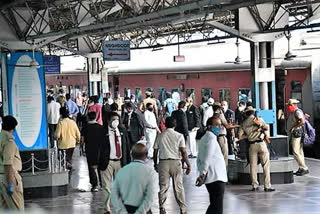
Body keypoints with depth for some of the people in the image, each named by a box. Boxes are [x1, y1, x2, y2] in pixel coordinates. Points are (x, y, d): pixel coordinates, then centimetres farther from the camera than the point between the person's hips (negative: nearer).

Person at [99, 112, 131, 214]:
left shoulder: (122, 131, 9)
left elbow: (127, 147, 12)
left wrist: (128, 162, 7)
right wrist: (96, 162, -14)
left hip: (120, 162, 4)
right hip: (107, 162, -4)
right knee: (107, 186, 0)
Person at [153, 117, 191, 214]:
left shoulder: (160, 136, 5)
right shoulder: (179, 136, -1)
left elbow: (155, 152, 7)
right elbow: (183, 152, -7)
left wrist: (155, 164, 18)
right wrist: (188, 165, -1)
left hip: (163, 163, 1)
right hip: (175, 162, -1)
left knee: (163, 186, 8)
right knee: (178, 187, 5)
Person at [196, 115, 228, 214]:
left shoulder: (204, 138, 20)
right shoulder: (211, 138, -12)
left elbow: (199, 159, 22)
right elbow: (207, 158, -22)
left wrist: (202, 172, 16)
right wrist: (203, 173, -27)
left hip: (210, 179, 10)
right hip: (216, 178, -10)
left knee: (213, 206, 19)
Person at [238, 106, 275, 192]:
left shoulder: (244, 123, 4)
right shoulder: (259, 119, -1)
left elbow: (240, 136, 2)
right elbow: (266, 128, 13)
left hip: (252, 145, 2)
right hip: (261, 143, -2)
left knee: (253, 166, 10)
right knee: (266, 165, 0)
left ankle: (255, 186, 12)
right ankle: (267, 186, -4)